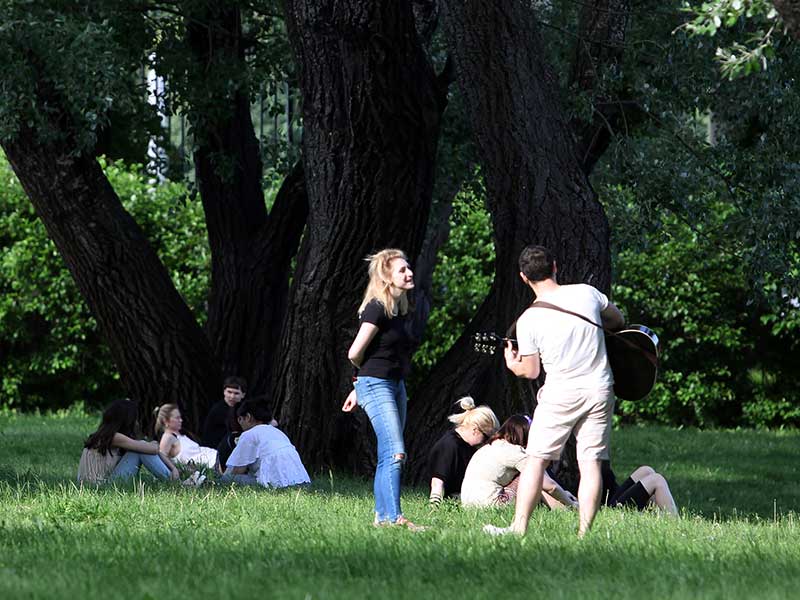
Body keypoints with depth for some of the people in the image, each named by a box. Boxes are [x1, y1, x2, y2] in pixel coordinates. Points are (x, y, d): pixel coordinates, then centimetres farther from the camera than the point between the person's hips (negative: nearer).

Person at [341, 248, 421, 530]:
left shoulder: (400, 310, 13)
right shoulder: (377, 309, -15)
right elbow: (355, 353, -15)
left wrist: (359, 386, 21)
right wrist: (367, 374, 6)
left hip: (396, 385, 9)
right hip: (376, 385, -9)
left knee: (388, 457, 9)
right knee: (395, 453, -17)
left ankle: (382, 517, 14)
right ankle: (394, 517, -21)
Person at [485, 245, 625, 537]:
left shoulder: (528, 320, -10)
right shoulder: (587, 293, -4)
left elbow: (531, 371, 0)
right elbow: (618, 321, 14)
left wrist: (512, 365, 21)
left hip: (561, 394, -2)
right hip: (599, 392, 2)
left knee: (536, 459, 8)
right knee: (590, 462, 4)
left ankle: (519, 527, 5)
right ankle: (584, 532, 0)